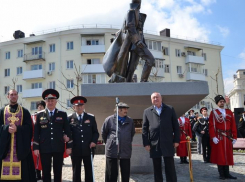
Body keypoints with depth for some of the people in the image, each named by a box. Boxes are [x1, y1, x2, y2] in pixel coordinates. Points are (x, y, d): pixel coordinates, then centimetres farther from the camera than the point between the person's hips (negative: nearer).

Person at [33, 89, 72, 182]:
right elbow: (36, 132, 4)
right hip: (44, 148, 0)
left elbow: (67, 131, 4)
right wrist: (36, 147, -2)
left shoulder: (63, 114, 5)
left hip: (59, 148, 0)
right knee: (46, 172, 7)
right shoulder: (39, 115, 6)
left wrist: (69, 146, 0)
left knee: (58, 172, 9)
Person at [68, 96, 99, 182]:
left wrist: (94, 141, -7)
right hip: (75, 150, -1)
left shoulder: (91, 117, 6)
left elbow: (95, 132, 9)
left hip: (88, 149, 1)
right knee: (76, 172, 7)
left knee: (89, 172, 9)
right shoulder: (70, 118, 2)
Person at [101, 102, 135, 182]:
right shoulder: (109, 120, -3)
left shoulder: (130, 121, 7)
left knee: (126, 174, 9)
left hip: (126, 151, 3)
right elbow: (103, 133, 7)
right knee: (111, 174, 5)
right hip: (112, 151, -3)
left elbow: (132, 133, 20)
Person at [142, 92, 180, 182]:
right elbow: (144, 128, 6)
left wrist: (176, 140, 0)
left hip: (168, 143, -1)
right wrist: (146, 143, -1)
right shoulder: (147, 111, 9)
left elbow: (176, 126, 7)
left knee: (170, 167, 3)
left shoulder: (170, 109, 9)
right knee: (157, 168, 8)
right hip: (154, 144, 1)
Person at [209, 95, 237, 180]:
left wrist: (234, 137, 3)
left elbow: (233, 125, 8)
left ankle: (227, 173, 16)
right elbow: (211, 126, -7)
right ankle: (221, 174, 9)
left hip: (228, 137, 4)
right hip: (218, 137, -4)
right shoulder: (213, 112, -1)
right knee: (219, 155, 1)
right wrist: (213, 137, -16)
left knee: (228, 155, 8)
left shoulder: (229, 112, 10)